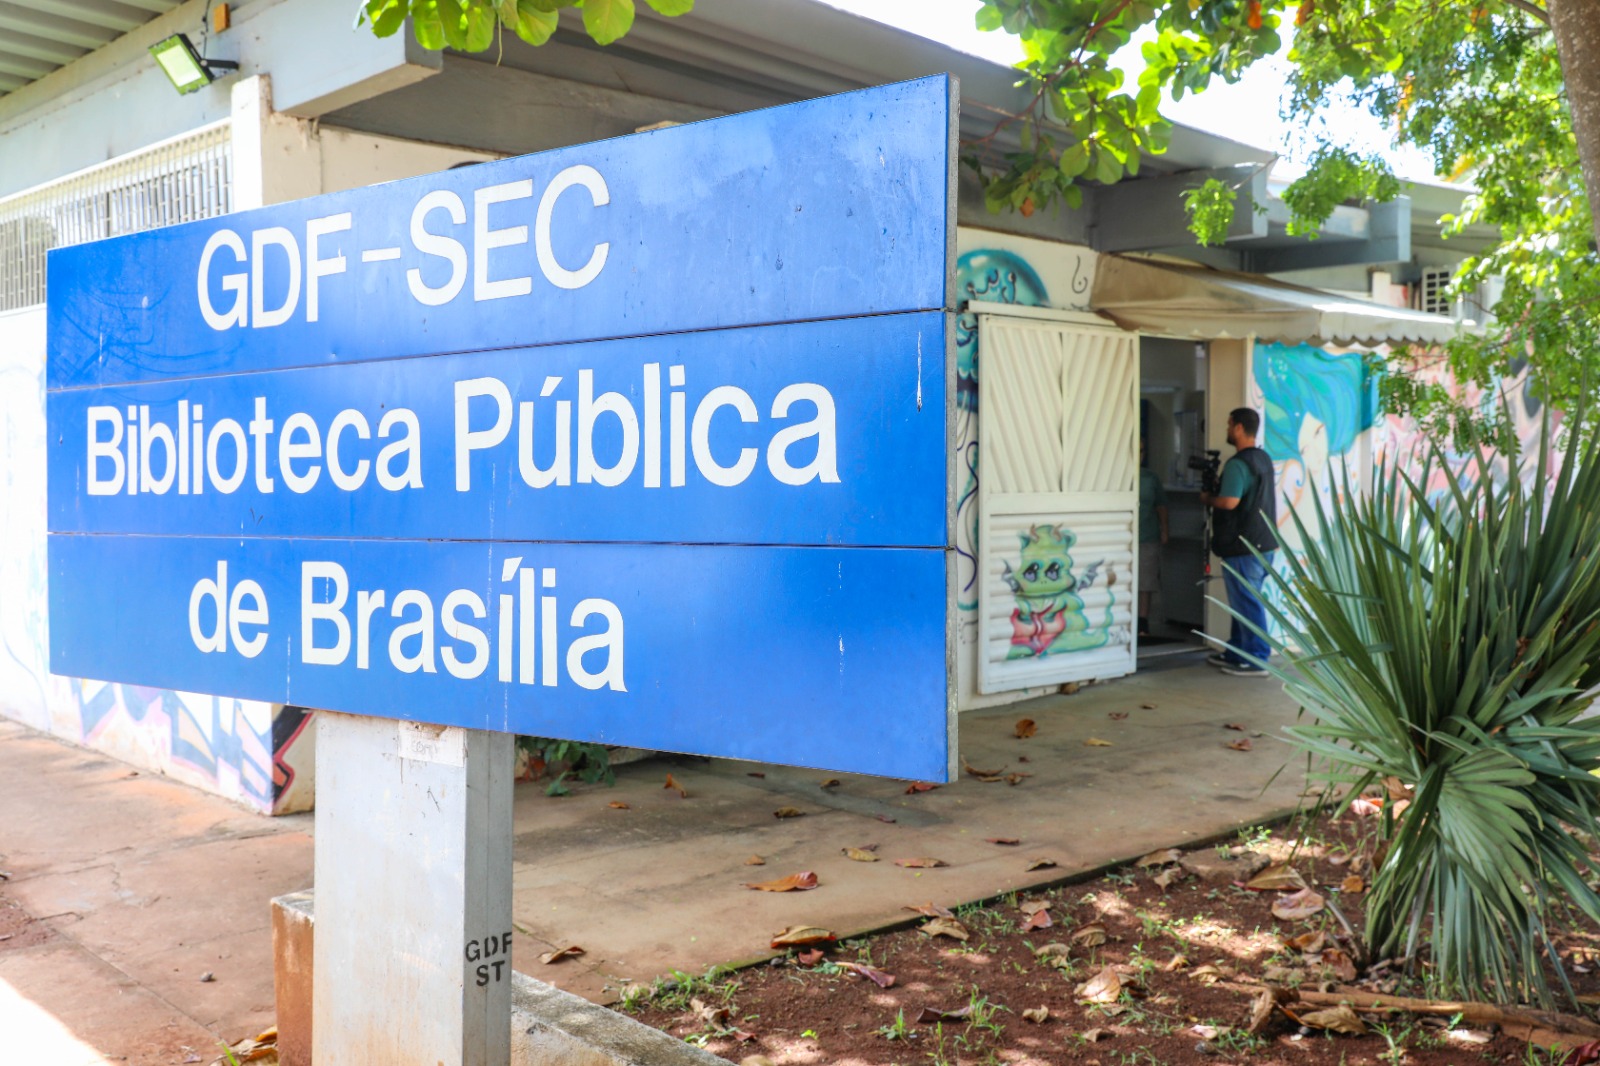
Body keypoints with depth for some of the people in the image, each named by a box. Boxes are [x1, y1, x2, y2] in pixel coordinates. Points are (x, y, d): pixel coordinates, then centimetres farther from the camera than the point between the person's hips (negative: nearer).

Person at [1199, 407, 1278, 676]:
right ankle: (1236, 653, 25)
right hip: (1264, 542, 10)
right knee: (1245, 601, 17)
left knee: (1247, 603, -5)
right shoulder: (1264, 459, 13)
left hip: (1243, 546, -10)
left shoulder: (1237, 464, -17)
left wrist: (1208, 499, -7)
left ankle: (1256, 661, -2)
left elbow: (1229, 501, -26)